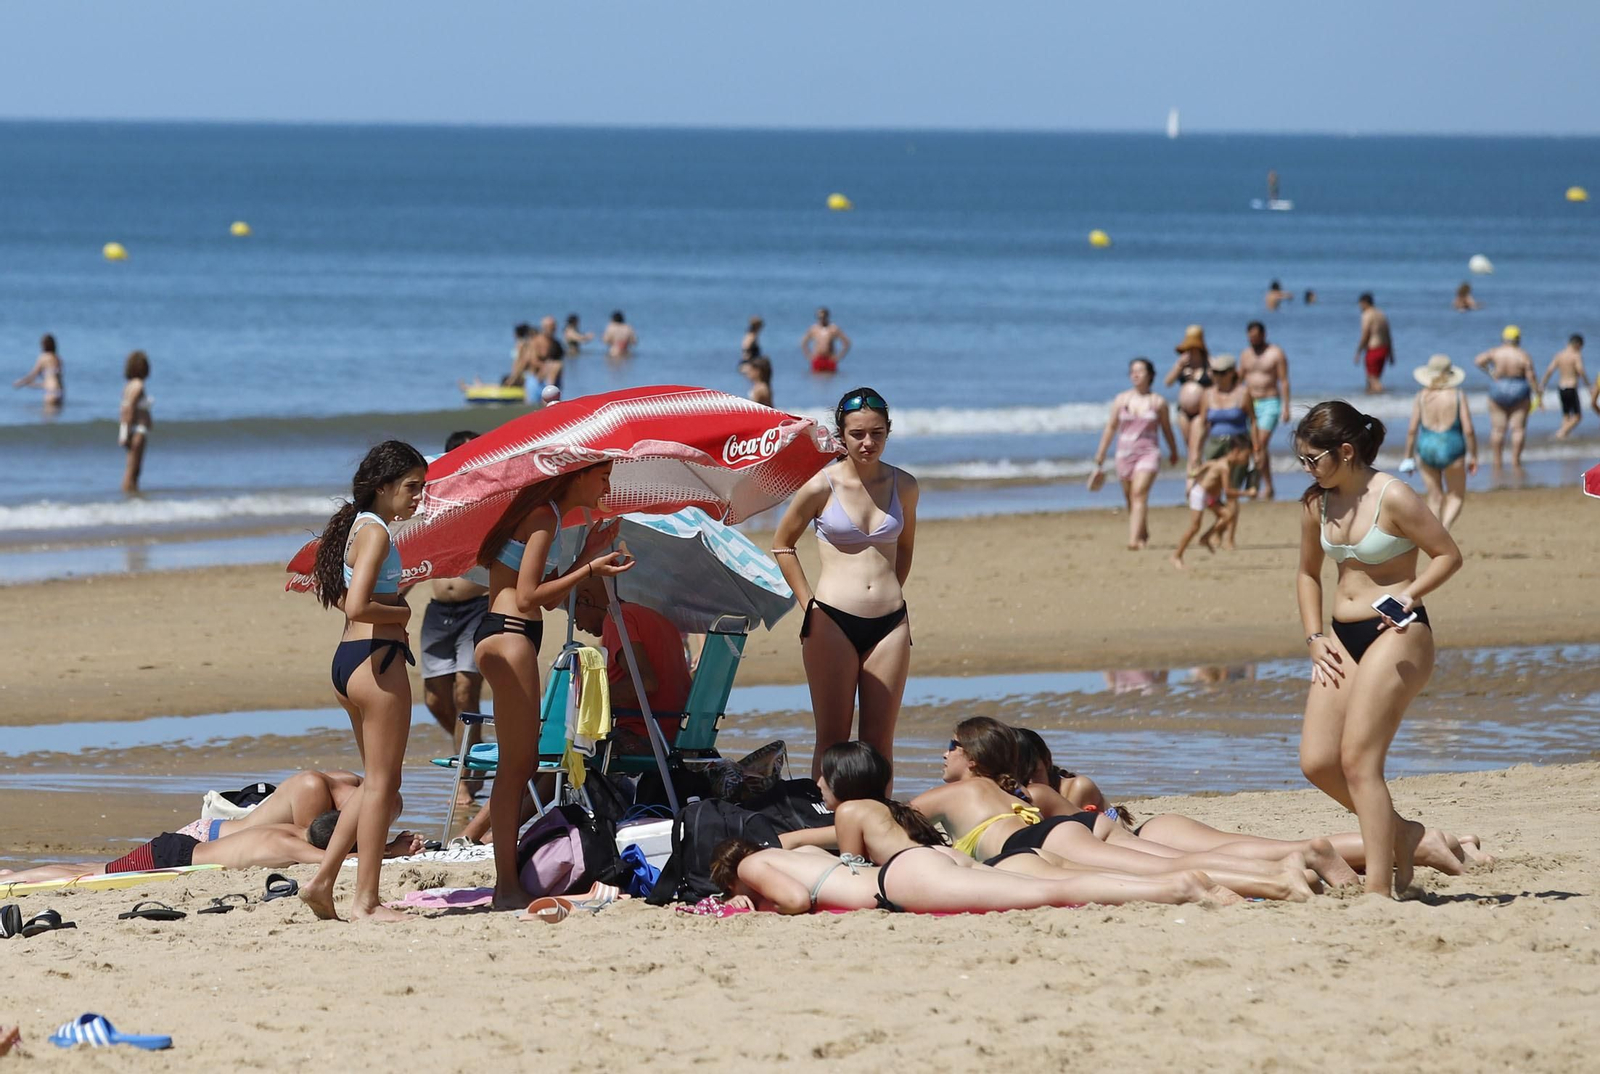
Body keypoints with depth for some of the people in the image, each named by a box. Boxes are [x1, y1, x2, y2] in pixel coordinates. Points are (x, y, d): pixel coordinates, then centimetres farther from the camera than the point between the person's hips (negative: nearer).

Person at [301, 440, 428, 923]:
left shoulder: (358, 528, 15)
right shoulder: (376, 533, -14)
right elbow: (357, 606, -25)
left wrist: (392, 607, 10)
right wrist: (401, 614, -8)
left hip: (348, 661, 10)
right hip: (376, 659, -10)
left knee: (377, 782, 17)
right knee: (382, 783, -3)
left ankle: (323, 881, 15)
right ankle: (365, 901, -1)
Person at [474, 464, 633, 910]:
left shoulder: (547, 515, 19)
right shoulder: (545, 515, -11)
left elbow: (549, 597, 18)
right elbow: (528, 596, -18)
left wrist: (587, 552, 17)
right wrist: (590, 570, -14)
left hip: (506, 636, 11)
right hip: (508, 636, -11)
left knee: (523, 764, 12)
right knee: (516, 764, -10)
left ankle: (509, 883, 14)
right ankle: (508, 888, -10)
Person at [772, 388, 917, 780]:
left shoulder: (903, 486, 5)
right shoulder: (822, 487, -4)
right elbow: (782, 544, 8)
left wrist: (892, 593, 12)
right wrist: (808, 602, 2)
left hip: (889, 622, 3)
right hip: (832, 621, -3)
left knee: (879, 738, 3)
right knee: (832, 738, -2)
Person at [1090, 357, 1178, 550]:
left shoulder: (1158, 402, 2)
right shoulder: (1121, 400, 6)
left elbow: (1166, 429, 13)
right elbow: (1111, 427, 10)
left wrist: (1173, 452, 25)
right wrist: (1100, 455, 10)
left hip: (1148, 453, -3)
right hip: (1125, 453, 3)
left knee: (1139, 493, -19)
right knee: (1130, 497, 11)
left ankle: (1134, 539, -28)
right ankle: (1143, 534, 32)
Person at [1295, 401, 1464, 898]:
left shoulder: (1392, 498, -12)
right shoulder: (1317, 503, 8)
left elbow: (1448, 555, -7)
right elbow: (1308, 574, 22)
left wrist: (1409, 595, -20)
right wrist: (1315, 637, 11)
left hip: (1395, 634, -7)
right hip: (1343, 638, 7)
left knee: (1357, 759, -15)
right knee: (1317, 762, -2)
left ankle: (1379, 887, -12)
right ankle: (1397, 831, 20)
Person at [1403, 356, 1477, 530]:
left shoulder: (1421, 396, -1)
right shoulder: (1458, 395, -6)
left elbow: (1412, 429, -2)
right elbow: (1468, 430, -7)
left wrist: (1408, 456, 10)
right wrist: (1473, 456, 4)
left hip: (1426, 449, 2)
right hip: (1451, 448, -2)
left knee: (1435, 497, 16)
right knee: (1456, 497, 11)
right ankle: (1444, 528, -15)